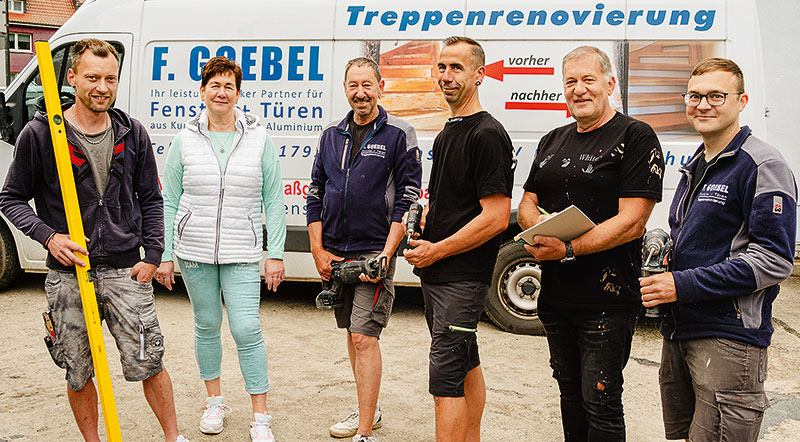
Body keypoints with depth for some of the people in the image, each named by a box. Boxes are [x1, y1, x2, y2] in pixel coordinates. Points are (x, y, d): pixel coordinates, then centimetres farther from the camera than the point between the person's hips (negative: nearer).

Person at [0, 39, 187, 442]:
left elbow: (150, 200, 11)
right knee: (77, 372, 10)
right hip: (67, 275, -1)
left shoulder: (132, 134, 4)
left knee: (149, 362, 2)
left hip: (125, 269, 1)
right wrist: (48, 236, -13)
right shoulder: (39, 133, -4)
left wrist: (152, 256, 2)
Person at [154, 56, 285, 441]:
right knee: (206, 326, 12)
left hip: (242, 253, -2)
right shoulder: (185, 140, 3)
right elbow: (169, 202, 6)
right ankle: (214, 402, 31)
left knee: (247, 330, -7)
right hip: (193, 251, 2)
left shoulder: (259, 139, 1)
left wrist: (276, 254, -3)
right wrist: (164, 255, 2)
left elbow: (273, 202, 2)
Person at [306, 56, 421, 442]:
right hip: (335, 253, 6)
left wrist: (386, 253, -14)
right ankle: (369, 410, 30)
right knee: (353, 333, 15)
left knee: (364, 337, -10)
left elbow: (408, 199, -7)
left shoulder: (399, 134, -3)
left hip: (374, 252, -5)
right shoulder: (331, 135, 11)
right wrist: (318, 250, 5)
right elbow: (315, 195, 13)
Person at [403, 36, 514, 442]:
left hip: (462, 278, -10)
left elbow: (496, 217, -20)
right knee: (466, 367, 18)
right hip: (436, 274, 10)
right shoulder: (446, 134, 16)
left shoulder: (487, 135, -14)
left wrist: (436, 251, -16)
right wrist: (423, 217, 6)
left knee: (445, 380, -10)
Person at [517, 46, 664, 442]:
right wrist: (537, 222, -9)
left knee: (600, 404, 0)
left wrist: (567, 249, -24)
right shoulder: (552, 141, 13)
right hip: (555, 297, 7)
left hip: (607, 301, -7)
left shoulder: (635, 137, -9)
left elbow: (631, 222, -17)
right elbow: (527, 203, 14)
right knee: (570, 393, 20)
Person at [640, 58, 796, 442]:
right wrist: (666, 275, 6)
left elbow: (774, 261, -18)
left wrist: (683, 285, -20)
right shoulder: (695, 166, 17)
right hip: (679, 331, 9)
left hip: (728, 338, -8)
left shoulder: (762, 166, -11)